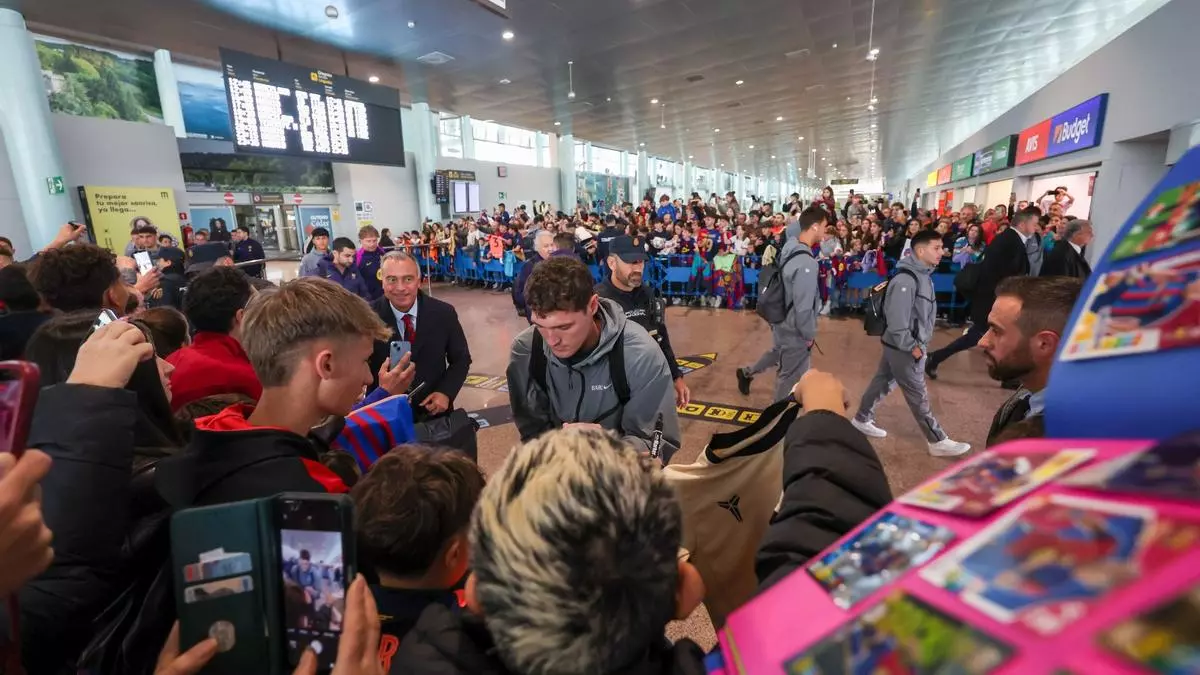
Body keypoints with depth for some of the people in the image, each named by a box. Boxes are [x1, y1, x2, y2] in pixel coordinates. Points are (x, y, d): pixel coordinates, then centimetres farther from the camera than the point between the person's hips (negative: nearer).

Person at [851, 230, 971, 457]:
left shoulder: (923, 274, 7)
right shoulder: (906, 279, -24)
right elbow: (896, 319, -27)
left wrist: (920, 342, 13)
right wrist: (912, 346, -19)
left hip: (904, 345, 9)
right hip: (903, 347, -9)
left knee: (882, 383, 19)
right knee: (918, 395, 3)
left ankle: (862, 419, 34)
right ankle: (937, 441, 15)